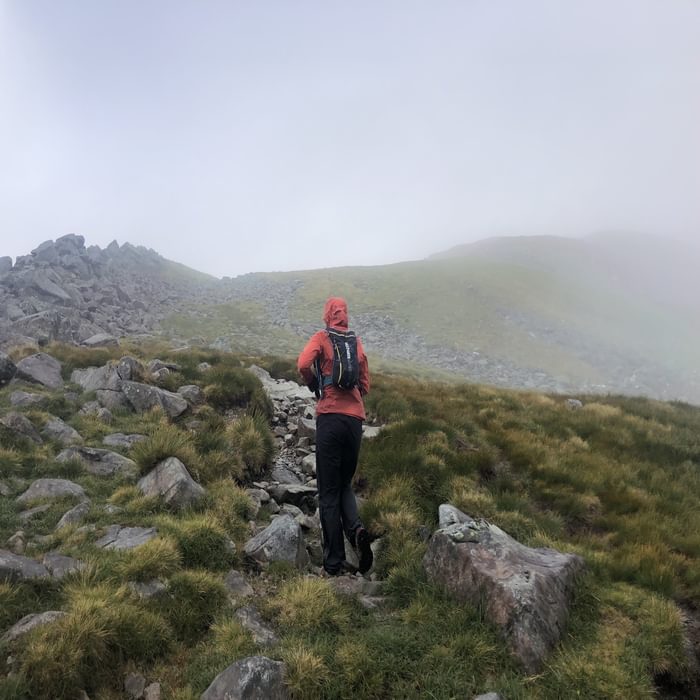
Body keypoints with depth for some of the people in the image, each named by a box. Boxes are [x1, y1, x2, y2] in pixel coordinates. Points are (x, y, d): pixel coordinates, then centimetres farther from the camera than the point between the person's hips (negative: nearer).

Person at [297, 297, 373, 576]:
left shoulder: (321, 338, 1)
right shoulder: (357, 342, 12)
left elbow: (303, 364, -16)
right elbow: (365, 384, 15)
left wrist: (314, 385, 2)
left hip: (329, 418, -4)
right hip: (355, 419, 4)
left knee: (329, 492, 3)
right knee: (345, 484, 20)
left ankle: (335, 561, 5)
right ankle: (356, 528, -7)